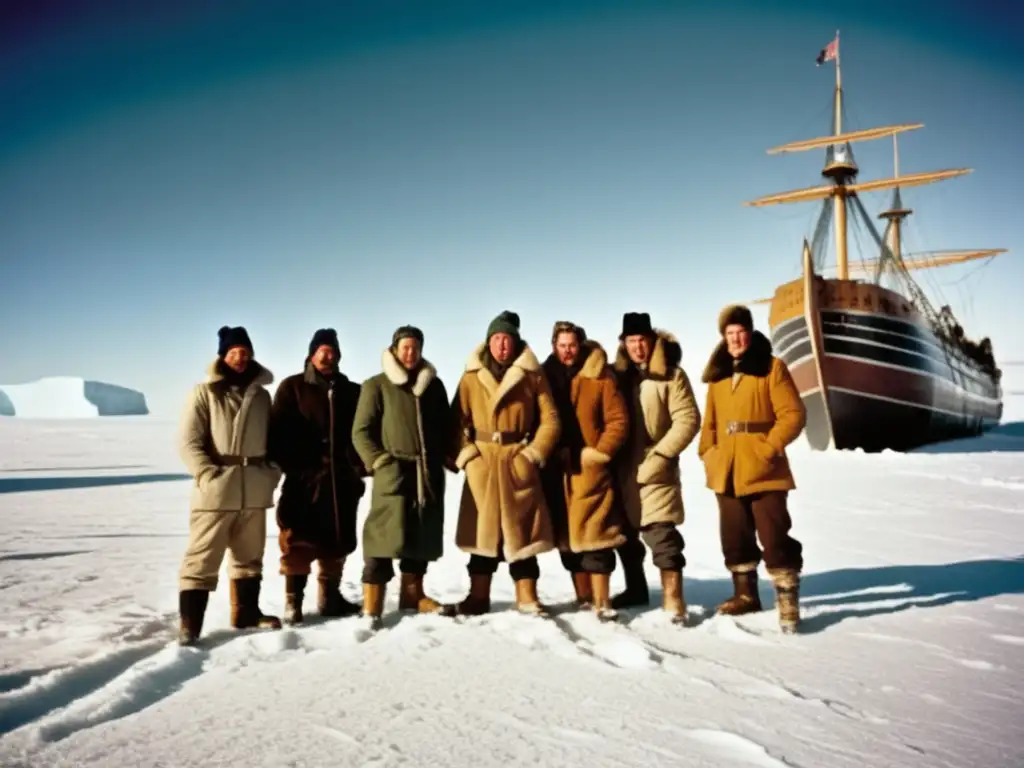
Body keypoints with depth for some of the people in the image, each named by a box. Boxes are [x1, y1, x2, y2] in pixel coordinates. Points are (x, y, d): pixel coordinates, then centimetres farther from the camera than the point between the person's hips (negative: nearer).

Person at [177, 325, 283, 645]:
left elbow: (271, 438, 19)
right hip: (215, 489, -5)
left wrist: (272, 471, 5)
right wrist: (208, 474, -17)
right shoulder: (204, 392, -1)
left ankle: (246, 612, 27)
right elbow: (188, 441, -7)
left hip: (254, 490, 5)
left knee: (249, 556, 15)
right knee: (202, 558, -5)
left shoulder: (261, 394, 13)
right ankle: (190, 624, -1)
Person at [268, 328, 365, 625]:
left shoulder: (352, 391, 14)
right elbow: (279, 432, -3)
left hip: (342, 480, 4)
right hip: (304, 480, -4)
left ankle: (329, 597, 22)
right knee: (299, 542, -4)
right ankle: (293, 601, 5)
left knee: (336, 542, 11)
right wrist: (293, 468, -11)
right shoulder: (292, 387, 3)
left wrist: (359, 466, 5)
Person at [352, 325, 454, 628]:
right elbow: (361, 431, -1)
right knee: (386, 536, -11)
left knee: (422, 535, 10)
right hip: (393, 473, -5)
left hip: (429, 473, 5)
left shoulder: (434, 385, 16)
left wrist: (445, 457, 7)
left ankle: (413, 594, 23)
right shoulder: (377, 385, 3)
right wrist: (379, 461, -11)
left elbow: (444, 427, 21)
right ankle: (372, 604, -6)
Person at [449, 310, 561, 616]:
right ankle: (479, 596, 12)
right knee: (484, 528, 6)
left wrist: (534, 453, -8)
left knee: (521, 528, 3)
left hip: (519, 462, -1)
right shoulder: (471, 377, 5)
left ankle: (527, 596, 10)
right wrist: (463, 455, -8)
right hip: (482, 462, 1)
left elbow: (549, 420, 1)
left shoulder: (533, 376, 3)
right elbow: (458, 421, 3)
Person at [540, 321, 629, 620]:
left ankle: (601, 602, 0)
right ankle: (584, 597, 21)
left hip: (588, 468, -3)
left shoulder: (600, 377, -2)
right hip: (555, 469, 4)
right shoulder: (544, 377, 7)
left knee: (593, 535, -6)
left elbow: (618, 420, -5)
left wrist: (599, 452, -10)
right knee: (567, 537, 9)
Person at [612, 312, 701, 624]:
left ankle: (672, 600, -8)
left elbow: (688, 419, -11)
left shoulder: (671, 374, -5)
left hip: (655, 469, -5)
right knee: (627, 531, 14)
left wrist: (660, 455, -16)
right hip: (622, 469, 5)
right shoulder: (618, 375, 8)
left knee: (661, 532, -12)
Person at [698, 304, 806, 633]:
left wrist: (770, 447, -16)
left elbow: (793, 414, -8)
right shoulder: (717, 373, 14)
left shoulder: (771, 367, -3)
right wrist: (707, 452, 8)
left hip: (763, 471, -6)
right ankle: (746, 594, 27)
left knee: (774, 536, -8)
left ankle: (788, 599, 4)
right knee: (735, 538, 13)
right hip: (726, 472, 6)